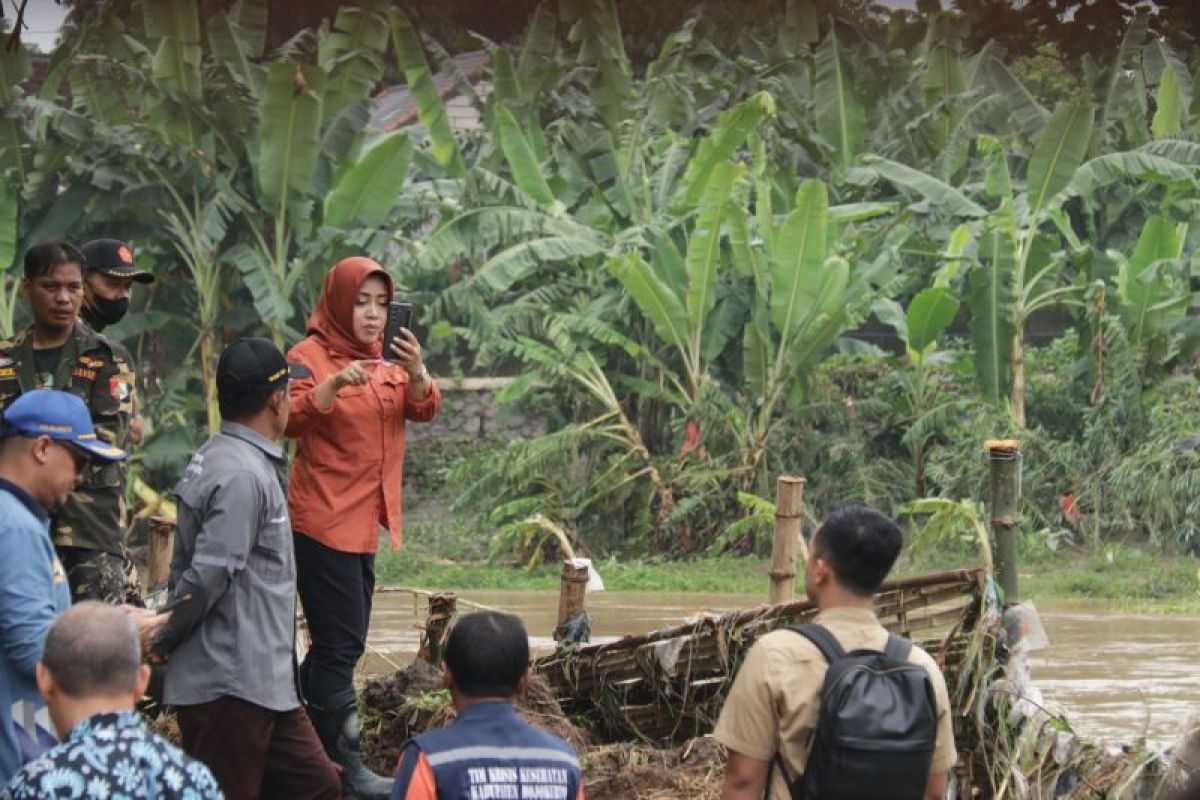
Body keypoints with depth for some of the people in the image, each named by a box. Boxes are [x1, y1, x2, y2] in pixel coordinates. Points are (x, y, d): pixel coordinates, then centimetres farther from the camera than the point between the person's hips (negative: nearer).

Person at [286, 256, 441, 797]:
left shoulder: (389, 358, 12)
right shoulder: (311, 356, -8)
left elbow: (424, 409, -1)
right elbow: (292, 419, -21)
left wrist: (416, 373, -22)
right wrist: (335, 383, -36)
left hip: (364, 522, 8)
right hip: (323, 522, -8)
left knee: (340, 642, 12)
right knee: (341, 643, -9)